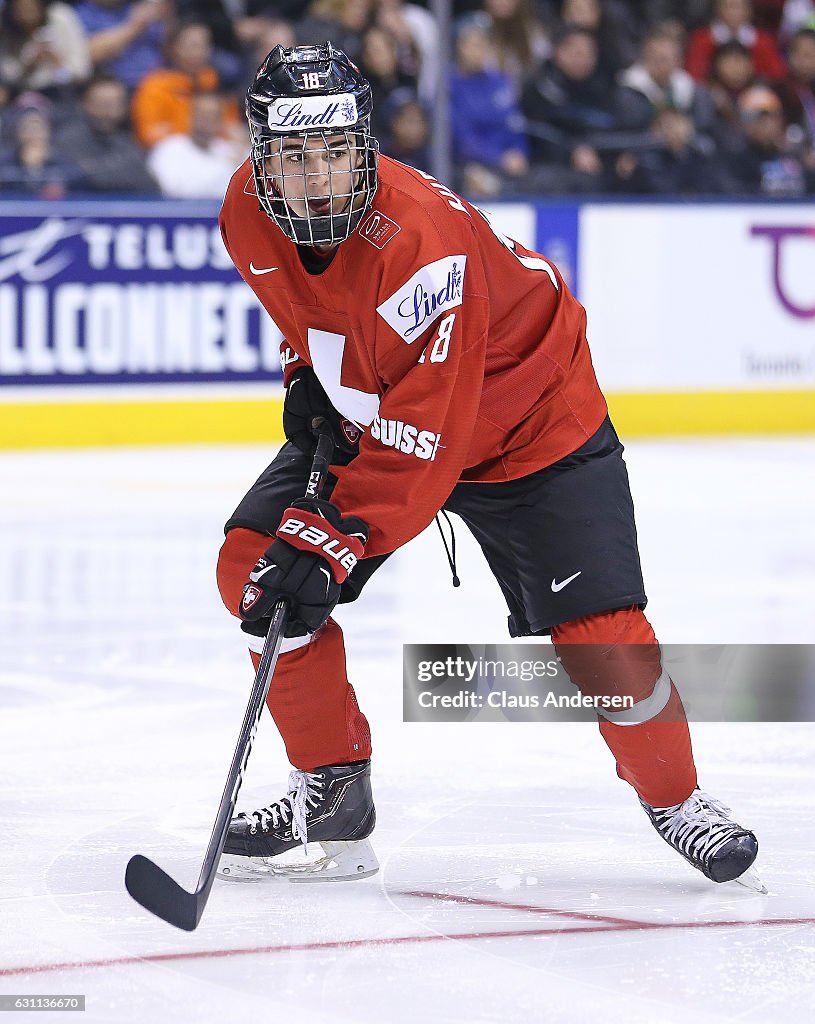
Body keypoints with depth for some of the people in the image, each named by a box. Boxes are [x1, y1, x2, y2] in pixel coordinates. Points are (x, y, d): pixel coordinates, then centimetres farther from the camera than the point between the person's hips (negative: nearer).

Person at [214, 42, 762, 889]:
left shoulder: (422, 239, -38)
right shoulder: (249, 214, -16)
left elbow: (424, 436, -37)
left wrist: (331, 544, -40)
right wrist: (307, 375, -3)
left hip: (524, 417, -6)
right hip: (361, 411, 6)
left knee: (596, 628, -15)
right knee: (252, 566, -9)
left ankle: (675, 799, 12)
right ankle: (333, 791, 5)